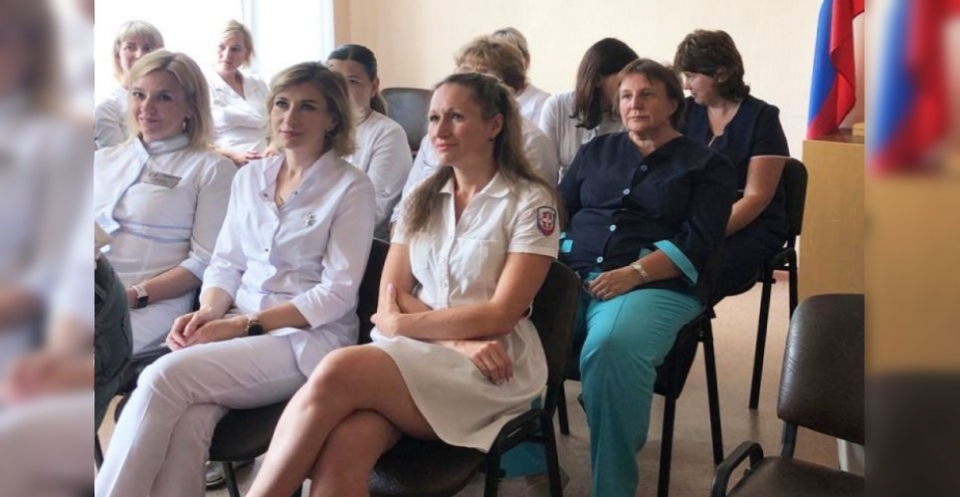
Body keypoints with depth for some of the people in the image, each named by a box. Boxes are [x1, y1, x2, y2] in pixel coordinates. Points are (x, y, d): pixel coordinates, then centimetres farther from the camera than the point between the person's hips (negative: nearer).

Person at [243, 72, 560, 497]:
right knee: (341, 451, -31)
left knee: (338, 372, -31)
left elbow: (500, 315, -8)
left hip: (487, 370, -4)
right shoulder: (422, 198, 16)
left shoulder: (530, 202, 0)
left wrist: (403, 323, -6)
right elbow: (390, 300, 6)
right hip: (411, 354, 4)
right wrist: (461, 340, -11)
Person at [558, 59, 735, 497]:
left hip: (656, 283, -4)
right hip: (572, 272, 4)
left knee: (611, 349, -37)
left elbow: (699, 242, -2)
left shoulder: (706, 165, 11)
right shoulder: (596, 150, 24)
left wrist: (634, 272, -17)